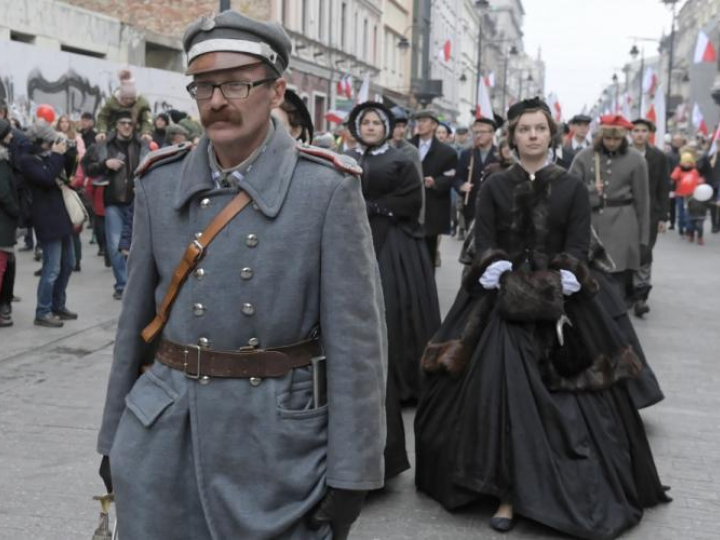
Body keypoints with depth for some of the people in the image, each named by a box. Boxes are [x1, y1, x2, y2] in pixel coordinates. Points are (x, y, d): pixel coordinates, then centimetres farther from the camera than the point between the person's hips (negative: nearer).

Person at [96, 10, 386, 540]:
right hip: (163, 432, 4)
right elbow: (138, 315, 8)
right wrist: (115, 434, 11)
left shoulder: (328, 187, -10)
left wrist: (350, 472, -11)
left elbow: (355, 338, -10)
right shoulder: (160, 180, 2)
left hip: (280, 434, -3)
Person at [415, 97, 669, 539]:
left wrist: (555, 290, -15)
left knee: (564, 398, 0)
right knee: (501, 391, -9)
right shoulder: (494, 187, 7)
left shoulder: (573, 187, 5)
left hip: (558, 301, 0)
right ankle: (509, 492, -2)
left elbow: (578, 247, -1)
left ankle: (576, 492, 15)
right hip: (503, 301, 0)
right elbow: (484, 245, 2)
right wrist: (507, 284, -14)